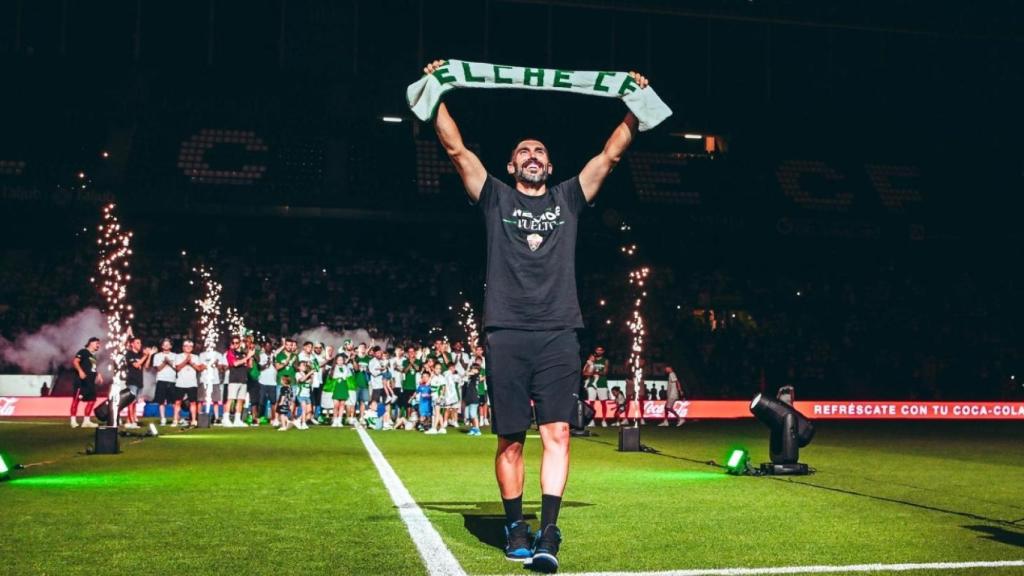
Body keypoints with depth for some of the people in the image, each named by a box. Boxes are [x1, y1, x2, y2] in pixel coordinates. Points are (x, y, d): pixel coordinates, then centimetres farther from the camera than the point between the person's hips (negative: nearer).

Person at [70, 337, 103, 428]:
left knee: (92, 399, 6)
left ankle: (86, 421, 10)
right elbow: (75, 361, -15)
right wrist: (80, 371, -27)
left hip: (90, 382, 9)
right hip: (82, 380, -9)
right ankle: (73, 420, -10)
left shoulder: (93, 356, 24)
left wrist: (98, 375, 16)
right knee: (76, 398, -8)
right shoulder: (83, 352, -2)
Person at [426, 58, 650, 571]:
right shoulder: (496, 197, 12)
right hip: (506, 334, -1)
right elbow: (456, 149, 5)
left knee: (557, 433, -8)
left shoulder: (568, 198, 17)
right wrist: (437, 95, 1)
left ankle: (548, 534, -8)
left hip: (559, 335, 1)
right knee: (511, 439, 4)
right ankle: (515, 528, 18)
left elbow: (611, 154, 16)